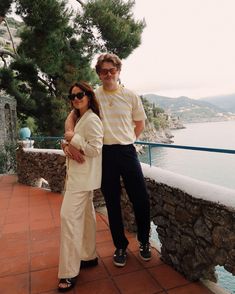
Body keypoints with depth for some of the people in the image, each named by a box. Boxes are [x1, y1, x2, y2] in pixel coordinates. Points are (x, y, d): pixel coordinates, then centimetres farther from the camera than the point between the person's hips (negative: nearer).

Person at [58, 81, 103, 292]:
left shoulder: (91, 119, -14)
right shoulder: (80, 118, 16)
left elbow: (95, 149, -20)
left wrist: (73, 138, -13)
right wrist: (68, 146, -1)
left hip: (83, 176, -10)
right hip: (78, 174, 10)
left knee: (69, 216, -12)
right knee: (85, 215, 16)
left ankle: (69, 272, -2)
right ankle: (89, 256, 30)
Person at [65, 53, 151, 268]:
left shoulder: (131, 96, 3)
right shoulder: (93, 96, 2)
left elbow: (140, 123, 14)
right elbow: (72, 117, 2)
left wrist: (126, 142, 6)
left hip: (127, 152, 1)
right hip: (104, 154, 0)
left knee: (141, 199, 4)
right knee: (112, 203, 9)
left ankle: (144, 241, 30)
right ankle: (120, 247, 28)